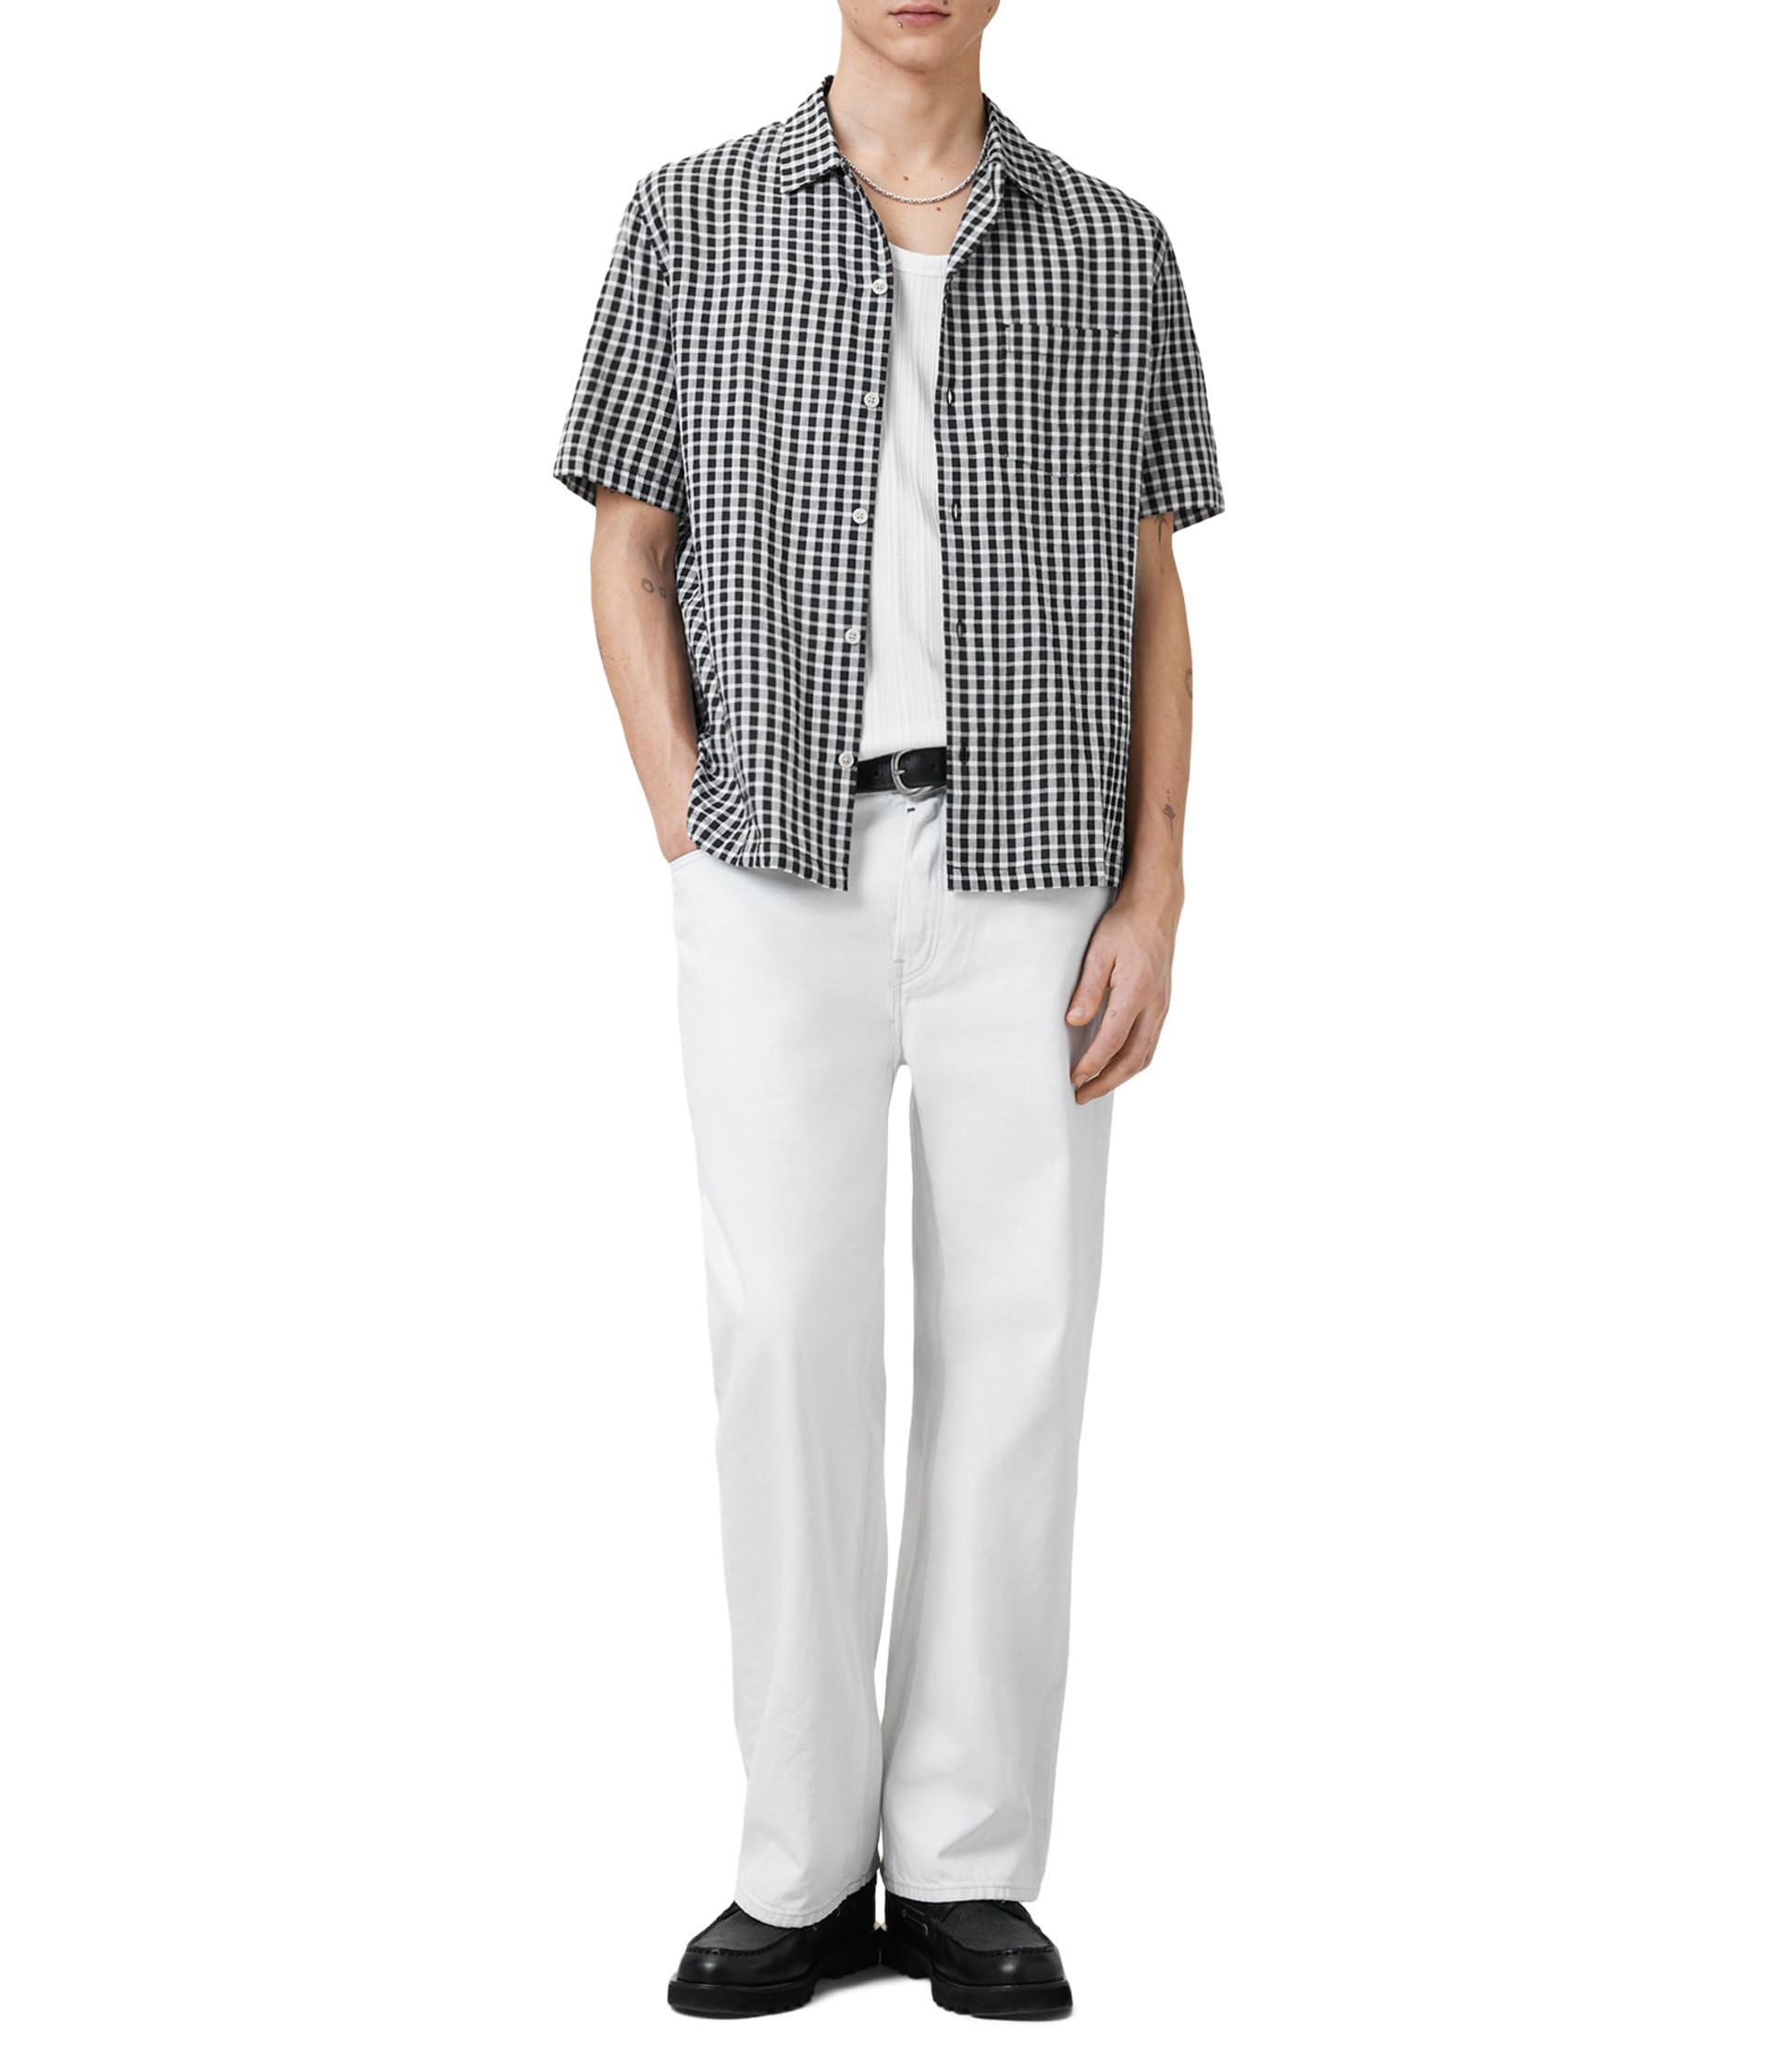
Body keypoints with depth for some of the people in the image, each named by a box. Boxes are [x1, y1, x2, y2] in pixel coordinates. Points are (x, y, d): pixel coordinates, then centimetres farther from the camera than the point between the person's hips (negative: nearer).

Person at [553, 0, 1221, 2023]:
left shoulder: (1113, 246, 6)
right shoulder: (691, 219, 4)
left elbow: (1151, 600, 6)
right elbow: (625, 560, 5)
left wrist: (1154, 905, -4)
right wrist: (695, 861, -7)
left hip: (1033, 872, 1)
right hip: (787, 872, 0)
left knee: (1011, 1351, -1)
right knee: (790, 1343, -7)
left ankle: (964, 1872, 10)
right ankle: (804, 1869, 6)